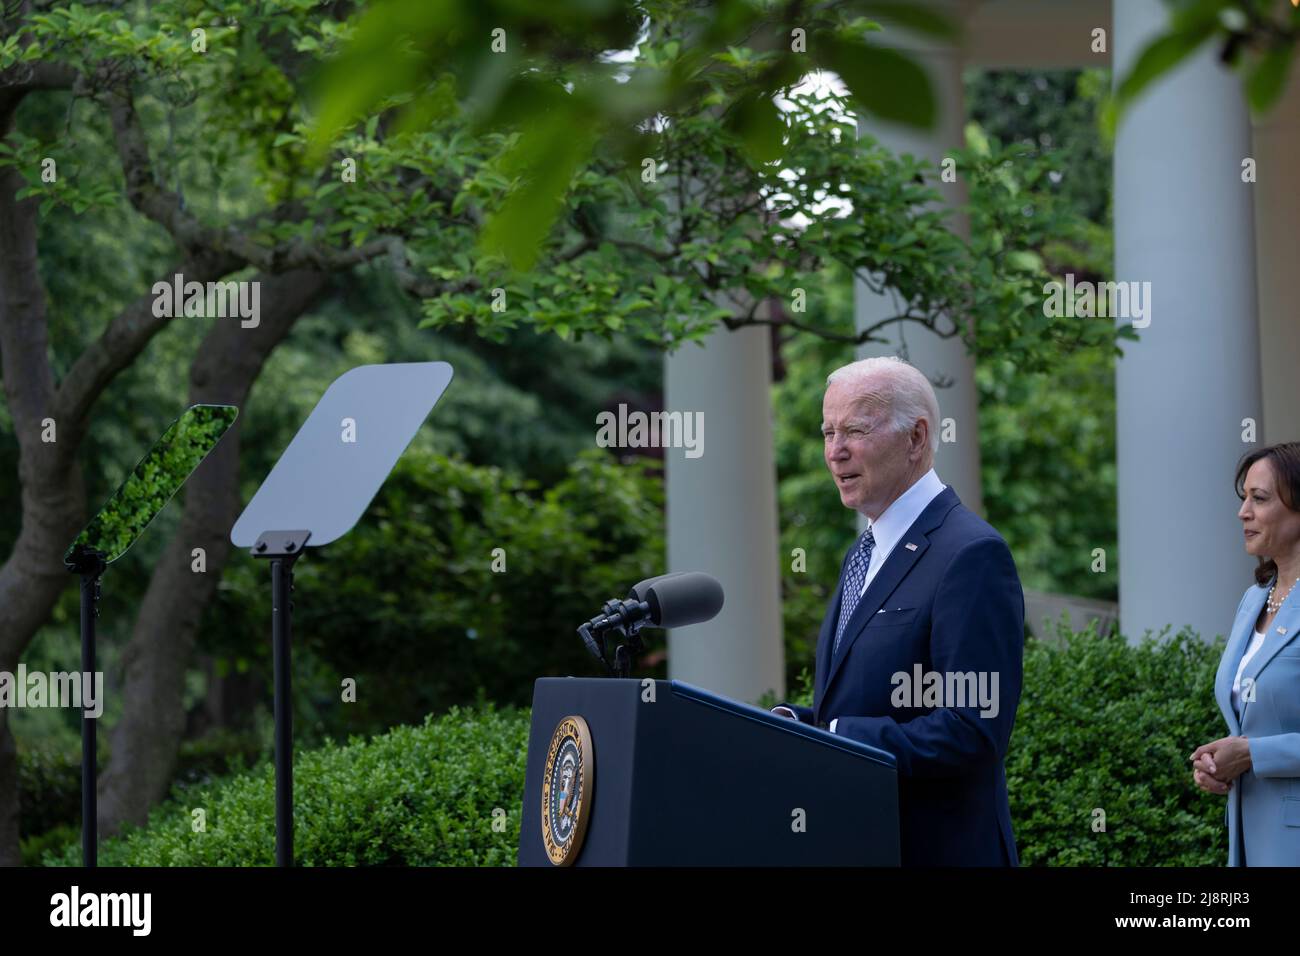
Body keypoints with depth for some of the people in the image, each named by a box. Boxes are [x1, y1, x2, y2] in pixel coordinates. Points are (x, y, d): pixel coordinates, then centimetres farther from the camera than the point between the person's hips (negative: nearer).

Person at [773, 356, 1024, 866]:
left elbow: (973, 732, -22)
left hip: (934, 849, -9)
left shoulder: (972, 554, -15)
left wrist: (833, 738, -23)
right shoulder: (865, 554, 16)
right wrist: (792, 723, -1)